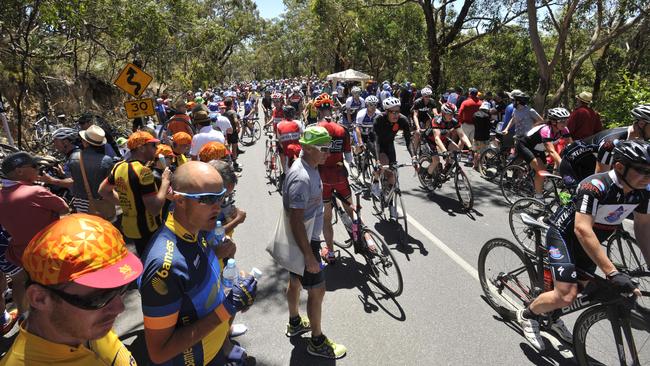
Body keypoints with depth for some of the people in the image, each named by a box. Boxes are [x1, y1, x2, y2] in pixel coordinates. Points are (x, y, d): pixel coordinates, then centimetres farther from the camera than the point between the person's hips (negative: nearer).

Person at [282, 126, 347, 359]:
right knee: (317, 290, 4)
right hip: (304, 243, -10)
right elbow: (296, 221, -29)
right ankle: (317, 342, 22)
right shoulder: (302, 178, -30)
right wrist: (309, 257, -24)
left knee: (295, 281, 24)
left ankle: (295, 323, 45)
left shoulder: (309, 168, 2)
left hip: (303, 239, 10)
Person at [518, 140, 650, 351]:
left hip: (588, 243, 8)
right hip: (564, 234, -8)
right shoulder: (595, 186, -32)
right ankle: (527, 315, 8)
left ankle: (552, 317, 44)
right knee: (567, 295, -18)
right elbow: (582, 230, -38)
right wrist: (612, 273, -40)